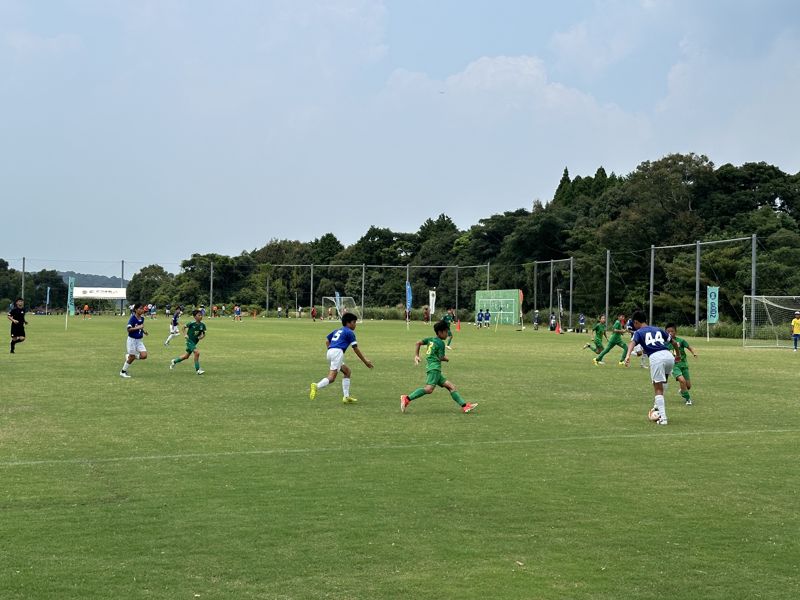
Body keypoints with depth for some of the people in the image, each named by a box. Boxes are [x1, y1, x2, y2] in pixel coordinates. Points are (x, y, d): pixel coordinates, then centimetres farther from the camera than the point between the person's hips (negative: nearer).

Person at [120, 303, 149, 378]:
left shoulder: (142, 318, 3)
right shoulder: (132, 318, -17)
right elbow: (129, 329, -22)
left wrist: (143, 331, 4)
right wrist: (137, 327, -30)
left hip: (139, 340, 6)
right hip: (132, 339, -6)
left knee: (144, 355, -8)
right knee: (132, 357, 1)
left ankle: (129, 356, 18)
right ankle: (123, 372, 21)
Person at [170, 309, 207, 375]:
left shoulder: (202, 325, -5)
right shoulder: (192, 323, -16)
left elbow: (203, 333, 6)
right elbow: (184, 327, 0)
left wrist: (202, 336, -14)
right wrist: (185, 334, -7)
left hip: (195, 342, 7)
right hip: (190, 341, -7)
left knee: (186, 356, 17)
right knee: (197, 352, -23)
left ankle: (174, 361, 42)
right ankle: (197, 369, -13)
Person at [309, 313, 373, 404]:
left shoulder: (337, 330, 27)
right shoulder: (350, 332, 5)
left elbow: (327, 341, 25)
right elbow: (356, 349, 4)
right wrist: (365, 361, 11)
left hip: (330, 352, 8)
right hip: (337, 352, -8)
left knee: (347, 371, 19)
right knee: (332, 377, -17)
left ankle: (346, 397, 14)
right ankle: (317, 386, -44)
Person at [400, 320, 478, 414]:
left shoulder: (430, 339, 18)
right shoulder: (440, 343, -5)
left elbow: (418, 343, 17)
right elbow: (441, 358, -10)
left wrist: (416, 356, 17)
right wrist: (446, 359, 11)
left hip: (435, 369, 10)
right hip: (434, 368, -10)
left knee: (451, 387, 5)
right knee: (429, 389, -26)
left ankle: (464, 406, -1)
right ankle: (407, 398, -29)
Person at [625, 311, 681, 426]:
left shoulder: (638, 332, 14)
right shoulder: (658, 329, 28)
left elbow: (632, 343, -9)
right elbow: (674, 342, 34)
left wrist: (628, 355, -26)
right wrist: (678, 354, 53)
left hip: (655, 357, -4)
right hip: (669, 356, 5)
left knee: (658, 389, 2)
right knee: (663, 381, 34)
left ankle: (663, 418, -4)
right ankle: (658, 405, 31)